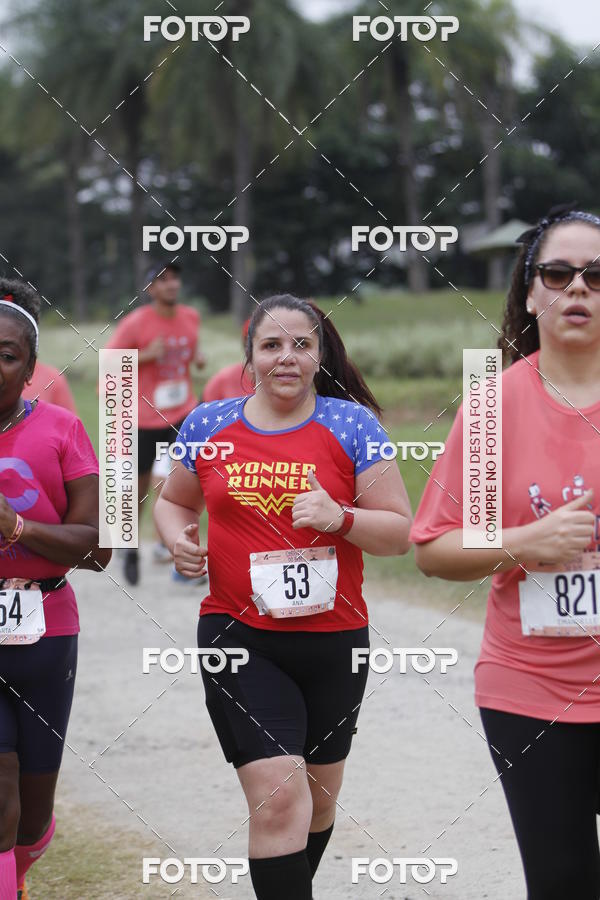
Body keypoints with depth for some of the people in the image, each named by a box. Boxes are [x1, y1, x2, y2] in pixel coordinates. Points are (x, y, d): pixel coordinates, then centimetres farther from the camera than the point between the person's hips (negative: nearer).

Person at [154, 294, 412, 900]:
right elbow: (173, 500, 20)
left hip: (333, 639, 1)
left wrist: (341, 518, -20)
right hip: (238, 637, -1)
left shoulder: (350, 424, -2)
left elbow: (400, 531, -2)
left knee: (318, 798, 15)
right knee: (278, 797, -15)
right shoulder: (207, 425, 3)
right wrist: (176, 537, -2)